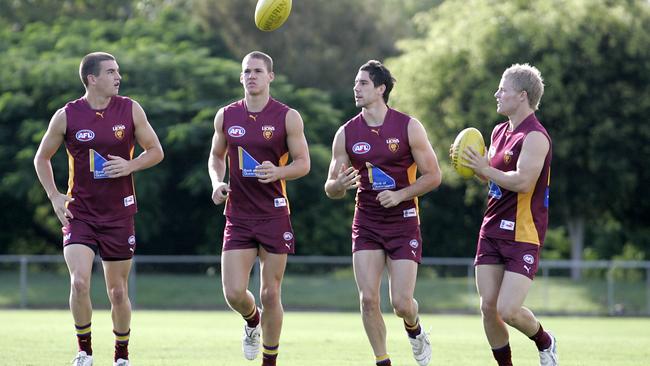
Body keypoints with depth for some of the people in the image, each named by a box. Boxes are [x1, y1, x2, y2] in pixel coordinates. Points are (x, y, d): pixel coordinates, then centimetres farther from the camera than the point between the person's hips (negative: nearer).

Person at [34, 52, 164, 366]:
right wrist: (55, 197, -2)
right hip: (79, 213, -1)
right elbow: (41, 158, 8)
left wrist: (130, 166, -12)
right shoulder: (67, 116, -5)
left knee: (118, 291, 7)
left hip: (119, 215, 1)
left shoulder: (130, 110, -2)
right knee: (79, 282, -18)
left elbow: (156, 151, 7)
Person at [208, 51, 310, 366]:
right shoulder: (226, 116, 5)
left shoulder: (288, 117, -3)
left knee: (270, 295, 2)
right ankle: (252, 321, 29)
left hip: (274, 216, -2)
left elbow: (303, 162, 0)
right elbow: (216, 156, 18)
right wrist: (217, 182, -1)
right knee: (234, 294, -7)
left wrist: (279, 172, -20)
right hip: (238, 216, 2)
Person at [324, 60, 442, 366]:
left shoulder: (409, 127, -6)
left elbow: (433, 175, -4)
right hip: (366, 223, 2)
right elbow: (331, 189, 5)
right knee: (368, 299, -9)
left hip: (403, 222, -2)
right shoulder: (346, 133, 1)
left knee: (401, 303, -7)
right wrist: (340, 185, -20)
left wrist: (400, 195, -18)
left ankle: (414, 330, 28)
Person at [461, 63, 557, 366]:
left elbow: (522, 182, -26)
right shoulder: (499, 131, 14)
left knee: (508, 310, -13)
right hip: (492, 230, 8)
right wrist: (472, 166, 6)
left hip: (523, 235, -8)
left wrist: (485, 169, -15)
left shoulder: (535, 137, -14)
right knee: (488, 307, 1)